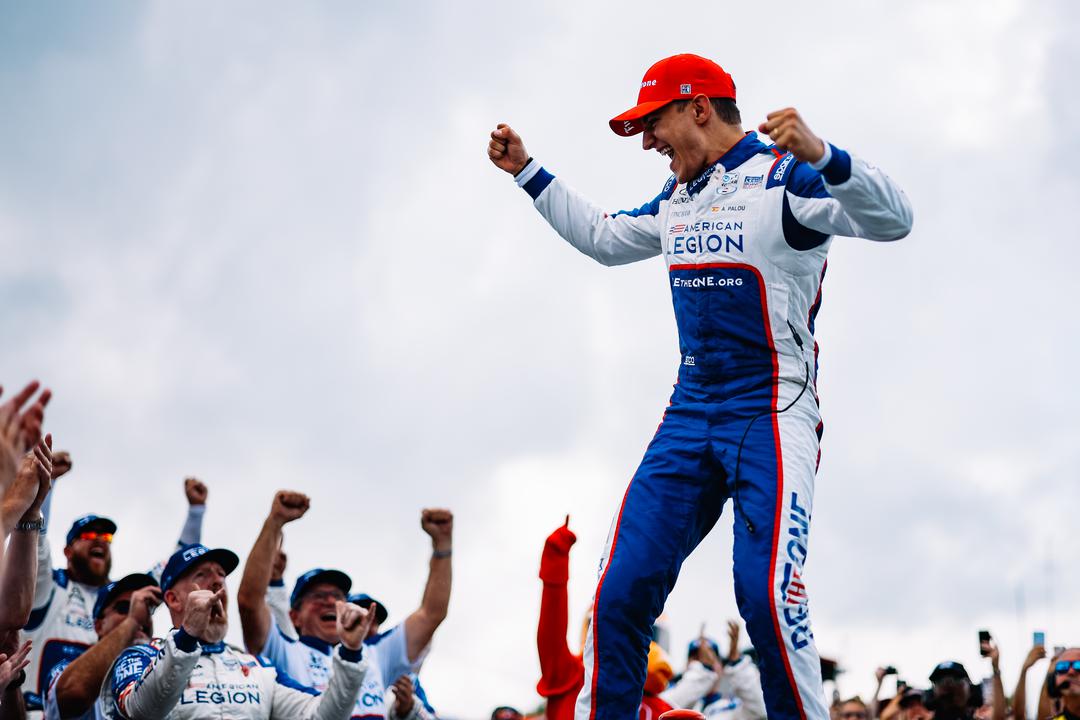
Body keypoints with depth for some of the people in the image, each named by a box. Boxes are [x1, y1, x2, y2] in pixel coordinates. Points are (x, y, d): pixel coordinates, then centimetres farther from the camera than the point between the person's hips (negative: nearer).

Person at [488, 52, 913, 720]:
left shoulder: (783, 177, -7)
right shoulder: (676, 199, 17)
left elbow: (893, 220, -21)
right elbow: (602, 237, 35)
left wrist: (823, 156, -38)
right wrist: (526, 170, 31)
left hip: (772, 414, -7)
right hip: (689, 414, 7)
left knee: (768, 598, -22)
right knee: (621, 595, -1)